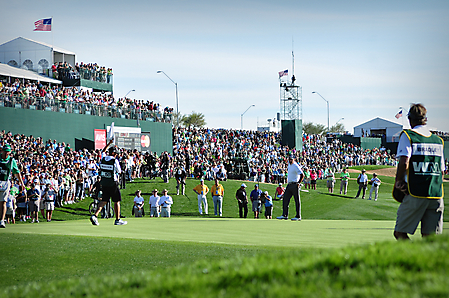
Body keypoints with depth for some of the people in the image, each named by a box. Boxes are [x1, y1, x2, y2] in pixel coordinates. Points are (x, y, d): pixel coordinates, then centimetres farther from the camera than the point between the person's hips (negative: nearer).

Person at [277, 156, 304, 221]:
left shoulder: (296, 166, -13)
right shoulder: (289, 164, 14)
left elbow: (302, 175, -21)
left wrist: (298, 183, -19)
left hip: (294, 185, -9)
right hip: (289, 185, 9)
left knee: (297, 200, -4)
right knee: (285, 199, 5)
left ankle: (298, 216, -2)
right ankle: (284, 215, 8)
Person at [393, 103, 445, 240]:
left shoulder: (407, 135, -1)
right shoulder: (438, 140, 16)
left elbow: (404, 162, -14)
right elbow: (442, 170, 17)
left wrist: (398, 181, -1)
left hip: (415, 194, -5)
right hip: (437, 195, 5)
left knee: (400, 233, 1)